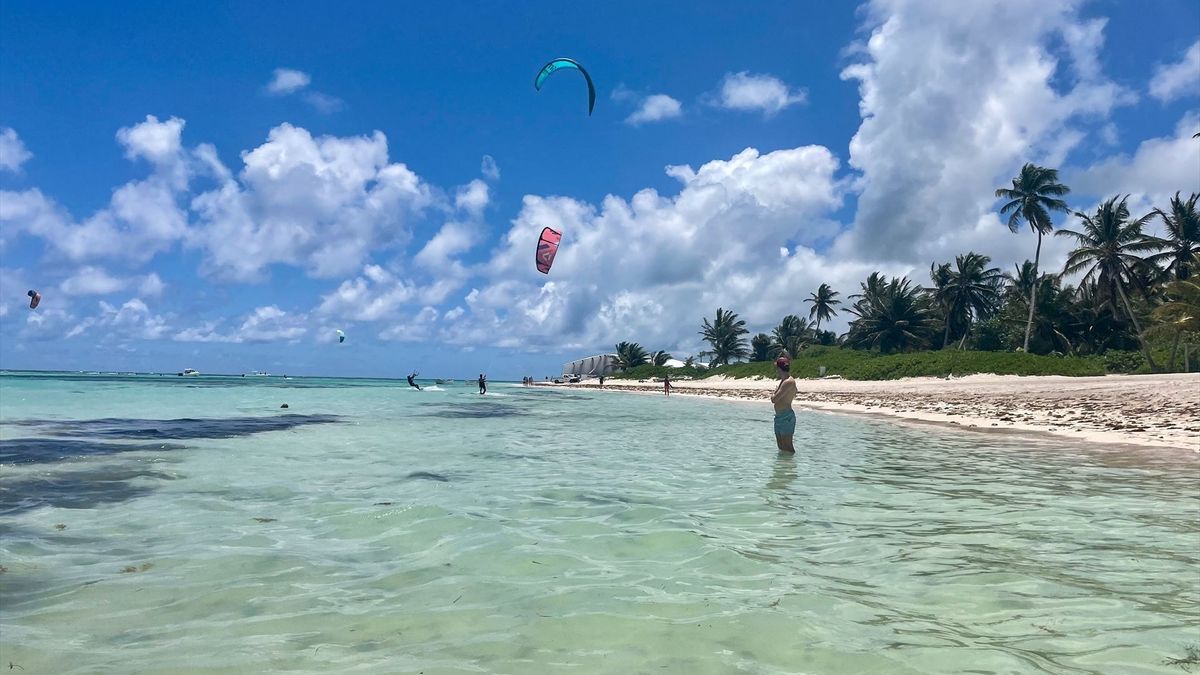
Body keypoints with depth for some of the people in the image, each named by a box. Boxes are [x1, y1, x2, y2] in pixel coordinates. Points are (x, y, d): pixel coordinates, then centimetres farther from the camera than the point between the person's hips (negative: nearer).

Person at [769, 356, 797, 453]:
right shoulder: (783, 380, 13)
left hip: (786, 417, -10)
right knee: (781, 447, 16)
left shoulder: (789, 382, -19)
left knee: (787, 447, -6)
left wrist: (775, 391, -3)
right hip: (780, 416, 10)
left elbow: (774, 399, -21)